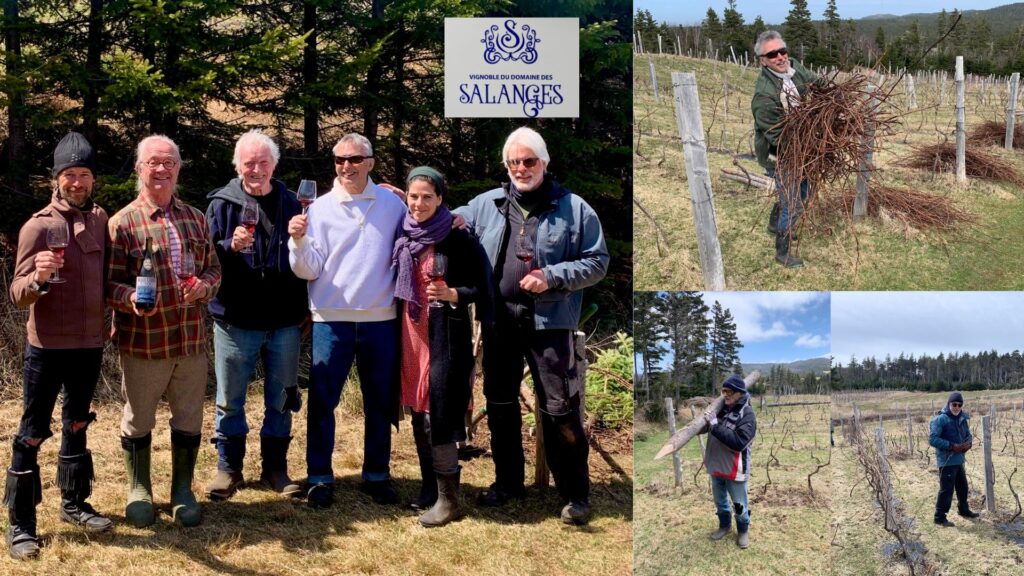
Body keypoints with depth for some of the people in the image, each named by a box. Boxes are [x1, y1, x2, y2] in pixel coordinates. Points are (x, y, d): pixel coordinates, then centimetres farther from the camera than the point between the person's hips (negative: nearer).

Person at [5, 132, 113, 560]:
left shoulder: (101, 220, 3)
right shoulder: (38, 226, -12)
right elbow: (18, 295, -15)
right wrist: (37, 277, -35)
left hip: (90, 344, 5)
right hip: (47, 346, -5)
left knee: (77, 425, 18)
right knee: (32, 434, 0)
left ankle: (73, 503, 32)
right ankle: (20, 524, 6)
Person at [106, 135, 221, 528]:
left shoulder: (195, 219, 10)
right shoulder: (123, 223, -6)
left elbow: (214, 268, 14)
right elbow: (109, 283, -8)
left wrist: (205, 286, -9)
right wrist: (131, 298, -29)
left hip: (192, 340, 4)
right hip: (142, 343, -4)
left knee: (189, 420, 11)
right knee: (138, 421, 10)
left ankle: (183, 491, 27)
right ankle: (138, 491, 28)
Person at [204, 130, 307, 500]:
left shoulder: (290, 203, 7)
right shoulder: (222, 204, -1)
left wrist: (304, 309, 10)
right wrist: (231, 246, -23)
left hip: (284, 320, 2)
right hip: (236, 318, -2)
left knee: (281, 398, 10)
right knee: (230, 399, 6)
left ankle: (275, 467, 22)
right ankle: (228, 467, 18)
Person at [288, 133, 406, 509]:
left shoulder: (392, 204, 3)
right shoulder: (320, 208, 0)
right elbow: (309, 270, -4)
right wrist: (299, 240, -21)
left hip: (380, 319, 1)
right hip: (331, 319, -1)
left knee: (380, 402, 10)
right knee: (321, 400, 0)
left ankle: (377, 475, 23)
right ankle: (320, 478, 10)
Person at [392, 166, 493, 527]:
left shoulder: (457, 239, -9)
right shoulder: (404, 235, 6)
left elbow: (480, 288, -8)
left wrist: (451, 294, -23)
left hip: (445, 338, -6)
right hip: (412, 334, 6)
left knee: (438, 416, -7)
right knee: (418, 414, 11)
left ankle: (448, 499, 3)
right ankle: (429, 488, 25)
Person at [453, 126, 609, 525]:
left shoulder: (574, 209, -1)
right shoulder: (485, 205, 8)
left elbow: (597, 262, -1)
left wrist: (552, 277, -13)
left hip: (550, 322, -4)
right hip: (499, 321, 4)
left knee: (561, 410, -4)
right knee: (499, 404, 14)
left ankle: (576, 493, 7)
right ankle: (507, 482, 30)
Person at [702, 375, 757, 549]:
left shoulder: (747, 414, -19)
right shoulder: (721, 408, -1)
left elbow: (738, 442, -30)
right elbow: (704, 427, 12)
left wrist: (715, 424, -32)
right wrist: (703, 419, -13)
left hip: (734, 469, -5)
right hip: (716, 465, 5)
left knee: (739, 505, 11)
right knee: (720, 501, 23)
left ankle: (743, 530, 33)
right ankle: (724, 525, 44)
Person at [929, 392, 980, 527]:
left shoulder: (962, 419, 8)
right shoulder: (940, 419, -16)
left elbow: (968, 434, 20)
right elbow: (932, 439, -20)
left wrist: (969, 443, -4)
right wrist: (951, 446, -23)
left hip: (959, 459, 8)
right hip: (946, 460, -8)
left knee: (962, 486, 20)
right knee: (946, 489, -7)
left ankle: (963, 510, 39)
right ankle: (940, 517, 1)